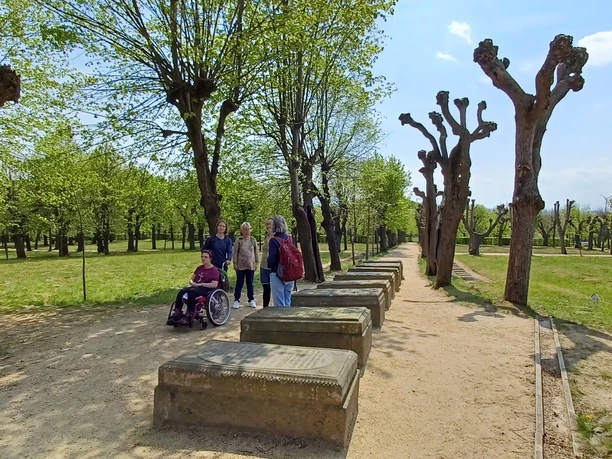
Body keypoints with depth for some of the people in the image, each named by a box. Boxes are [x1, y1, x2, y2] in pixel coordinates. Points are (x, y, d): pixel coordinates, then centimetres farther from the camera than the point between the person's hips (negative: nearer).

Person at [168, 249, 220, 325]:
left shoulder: (214, 270, -3)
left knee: (191, 292, -37)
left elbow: (215, 285, -15)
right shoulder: (199, 268, 20)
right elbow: (191, 279, 25)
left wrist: (201, 284, -17)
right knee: (181, 292, -23)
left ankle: (188, 316, -37)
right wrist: (193, 283, 0)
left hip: (207, 289, -7)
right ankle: (176, 314, -25)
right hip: (196, 286, 7)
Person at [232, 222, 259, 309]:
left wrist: (257, 262, 4)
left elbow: (256, 252, 8)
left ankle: (251, 300, 19)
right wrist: (235, 263, -5)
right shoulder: (239, 240, -3)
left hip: (251, 265, 2)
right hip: (241, 265, -2)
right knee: (239, 283, 4)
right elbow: (235, 252, -2)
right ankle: (236, 300, 12)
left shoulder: (253, 240, 4)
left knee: (250, 283, 10)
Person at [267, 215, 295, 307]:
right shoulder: (289, 239, 4)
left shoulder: (274, 240, -14)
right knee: (287, 303, 15)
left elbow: (271, 259, -16)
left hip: (277, 274, -6)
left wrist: (269, 265, 4)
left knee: (279, 304, 2)